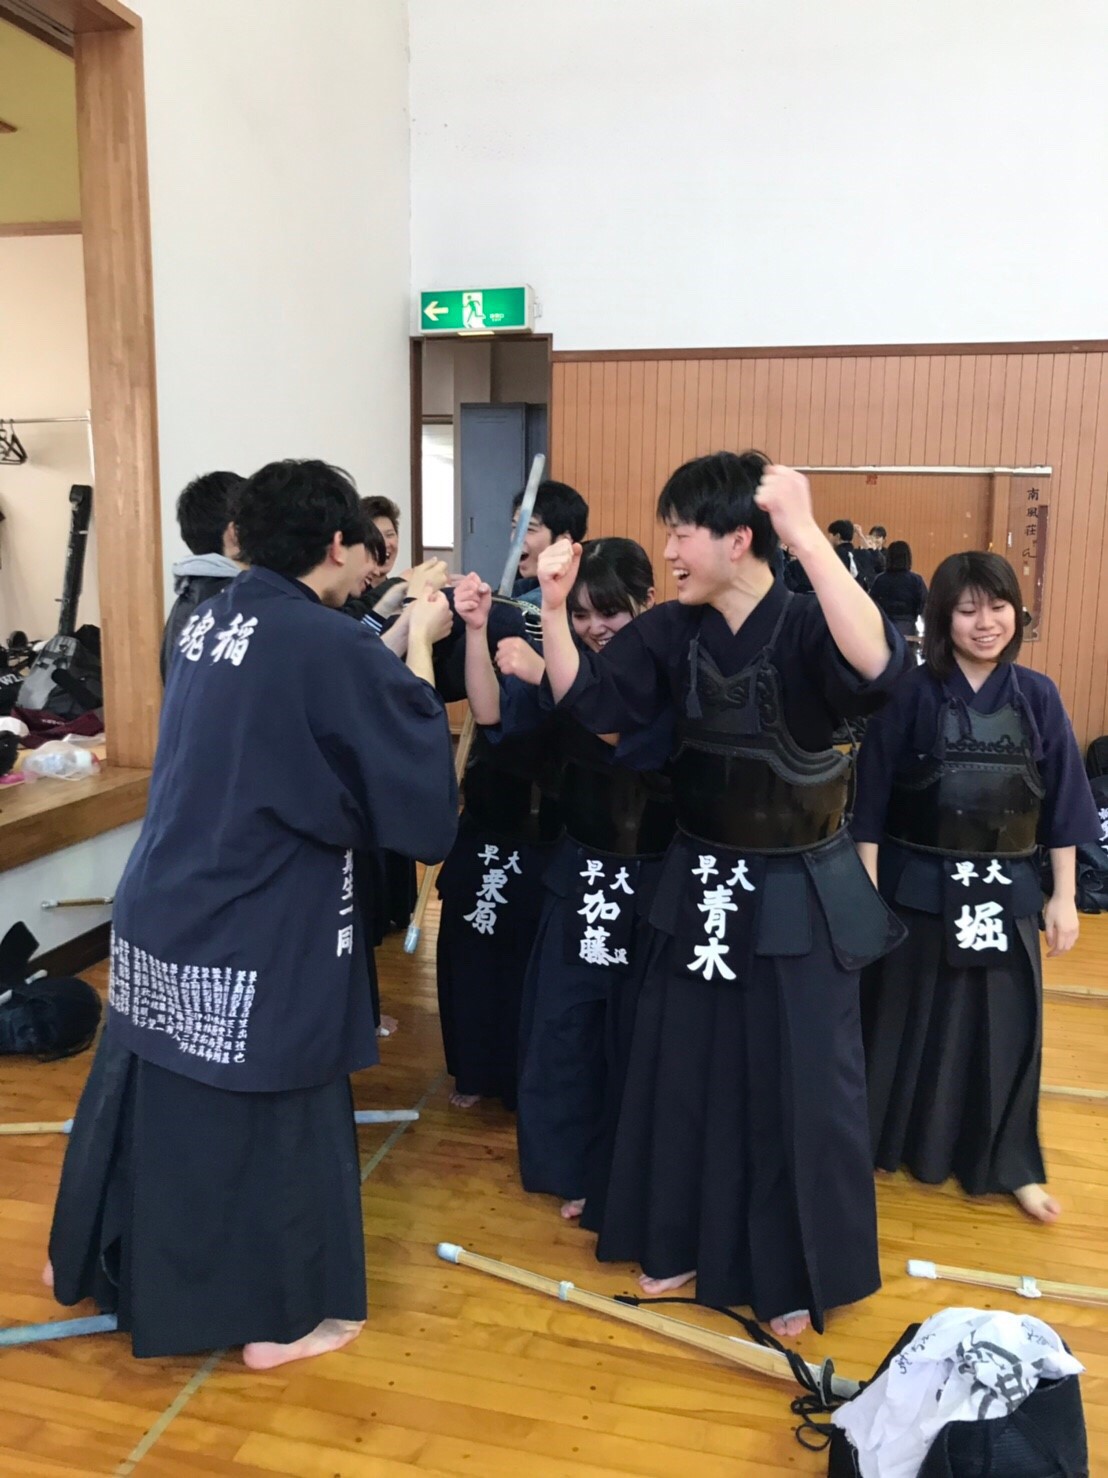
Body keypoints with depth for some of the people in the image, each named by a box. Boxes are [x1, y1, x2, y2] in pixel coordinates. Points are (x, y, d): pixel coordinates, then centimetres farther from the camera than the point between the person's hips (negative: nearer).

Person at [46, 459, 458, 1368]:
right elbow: (418, 774, -12)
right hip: (257, 936, -8)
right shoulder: (328, 644, -21)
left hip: (163, 913, 8)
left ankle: (91, 1260, 45)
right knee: (273, 1114, 9)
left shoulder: (210, 623, 4)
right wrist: (420, 644, -2)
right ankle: (282, 1314, 27)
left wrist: (394, 637, 12)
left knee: (149, 1088, 24)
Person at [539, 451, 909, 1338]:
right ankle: (689, 1240, 37)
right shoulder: (672, 632, -2)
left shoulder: (807, 627, -18)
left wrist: (809, 536, -43)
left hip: (800, 892, -5)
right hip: (701, 883, 5)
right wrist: (555, 607, -13)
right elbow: (588, 703, -1)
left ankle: (797, 1274, 30)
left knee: (798, 1084, 8)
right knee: (686, 1070, 15)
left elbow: (878, 668, -39)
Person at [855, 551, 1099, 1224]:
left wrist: (1063, 896, 2)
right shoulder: (911, 694, -8)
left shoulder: (1037, 696, -1)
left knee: (1004, 1030, 11)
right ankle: (885, 1145, 31)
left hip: (1006, 890, 2)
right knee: (904, 1022, 11)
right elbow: (872, 799, -5)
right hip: (918, 885, -2)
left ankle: (1009, 1165, 29)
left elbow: (1063, 804, 3)